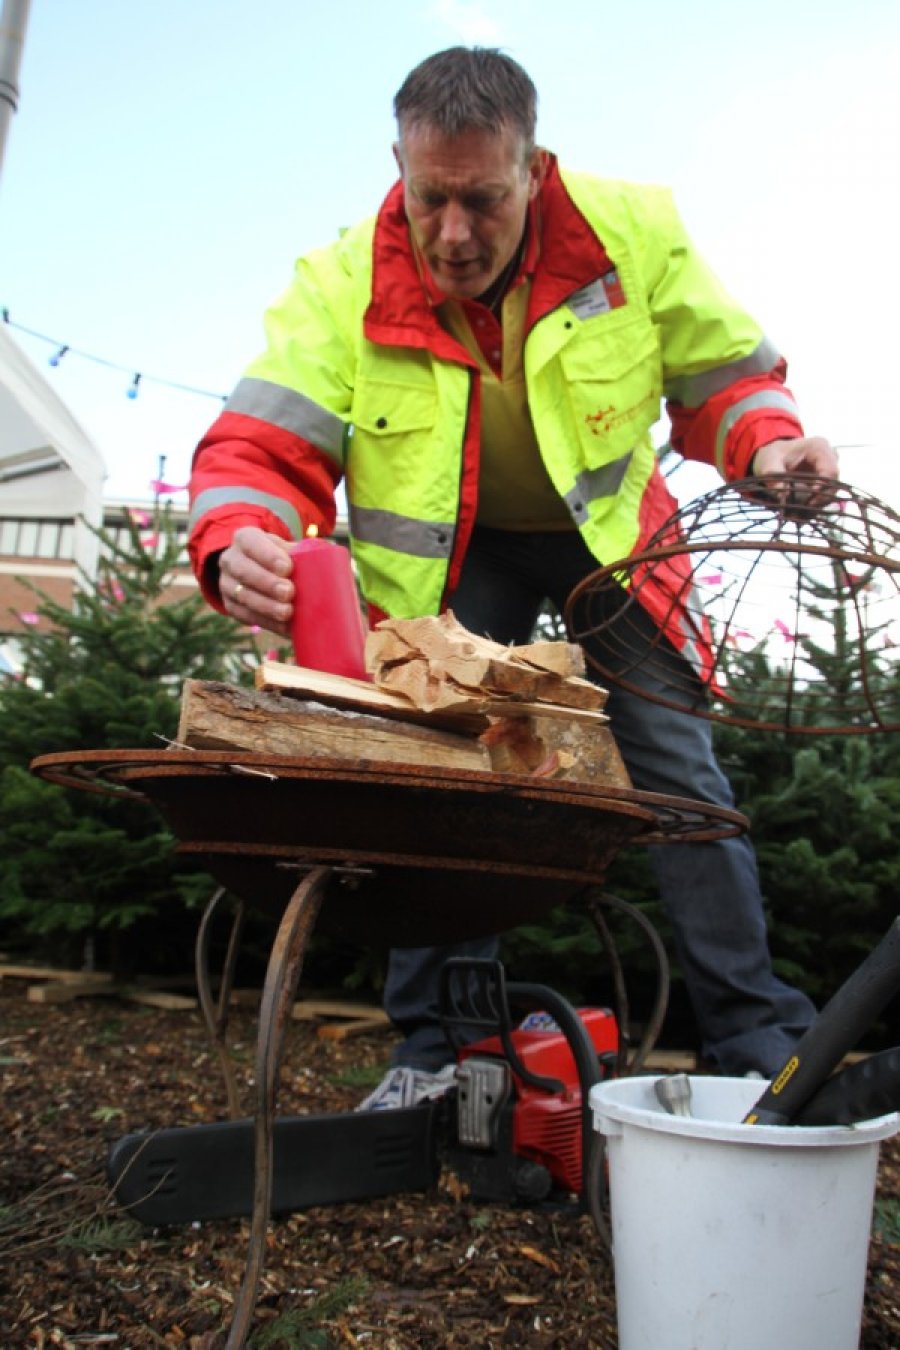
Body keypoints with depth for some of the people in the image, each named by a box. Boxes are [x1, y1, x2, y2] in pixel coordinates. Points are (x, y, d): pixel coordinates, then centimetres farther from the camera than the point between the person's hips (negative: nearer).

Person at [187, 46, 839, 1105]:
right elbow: (261, 448, -23)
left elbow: (722, 372, -3)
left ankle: (760, 1045, 8)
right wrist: (240, 544, -45)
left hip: (608, 531, 0)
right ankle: (433, 1049, 11)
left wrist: (767, 439, -24)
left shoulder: (634, 231, -16)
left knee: (675, 762, -7)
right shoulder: (342, 285, -19)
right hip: (450, 554, 1)